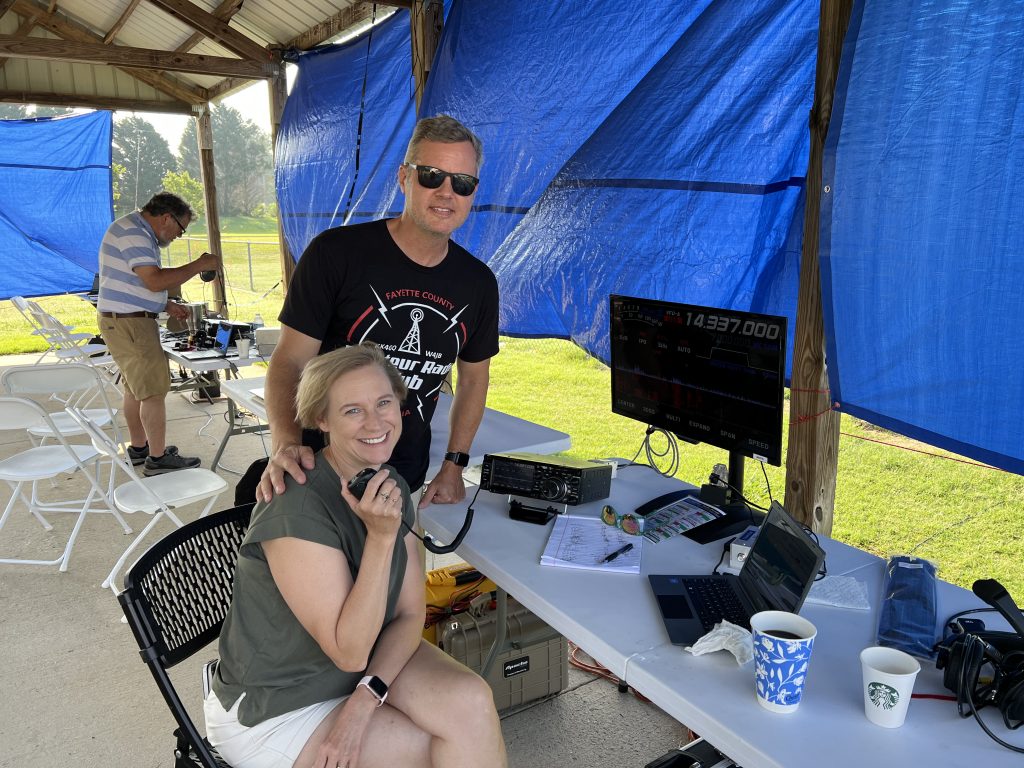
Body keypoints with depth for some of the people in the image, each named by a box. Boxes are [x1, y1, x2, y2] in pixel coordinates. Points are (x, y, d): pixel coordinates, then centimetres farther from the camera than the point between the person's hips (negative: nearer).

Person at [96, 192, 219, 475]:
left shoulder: (139, 232, 18)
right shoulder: (132, 233, -16)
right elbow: (155, 280, -26)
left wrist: (166, 306, 14)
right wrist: (199, 265, -19)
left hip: (128, 321, 11)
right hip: (128, 322, -11)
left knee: (136, 386, 18)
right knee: (154, 390, -7)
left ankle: (138, 448, 29)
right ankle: (157, 459, 0)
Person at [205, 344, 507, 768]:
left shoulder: (390, 488, -5)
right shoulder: (297, 508, -28)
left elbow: (410, 614, -2)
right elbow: (349, 651, -26)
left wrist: (365, 700, -17)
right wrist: (381, 538, -33)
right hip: (273, 711, -5)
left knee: (471, 702, -18)